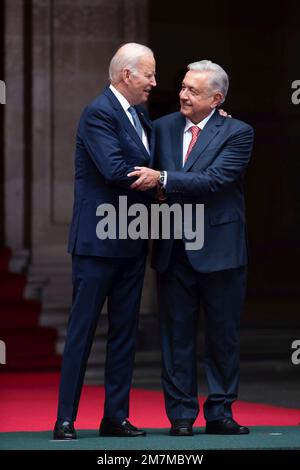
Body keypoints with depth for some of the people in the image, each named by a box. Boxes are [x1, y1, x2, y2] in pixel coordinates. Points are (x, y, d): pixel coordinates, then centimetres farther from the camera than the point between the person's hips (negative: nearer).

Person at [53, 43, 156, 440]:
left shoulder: (140, 115, 14)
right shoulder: (99, 113, -14)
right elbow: (114, 170, -24)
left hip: (132, 242, 9)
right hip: (98, 240, -9)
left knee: (125, 329, 10)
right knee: (82, 328, -4)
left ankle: (116, 416, 15)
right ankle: (65, 419, 0)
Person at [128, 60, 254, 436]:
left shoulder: (237, 133, -5)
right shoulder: (163, 128, 8)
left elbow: (214, 179, -18)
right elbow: (147, 178, 15)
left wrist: (162, 180, -24)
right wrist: (153, 191, -7)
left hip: (218, 249, -3)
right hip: (174, 250, 3)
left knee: (223, 335, 6)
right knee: (176, 335, 5)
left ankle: (219, 413, 15)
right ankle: (181, 415, 11)